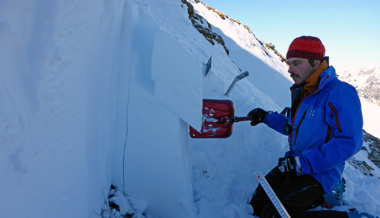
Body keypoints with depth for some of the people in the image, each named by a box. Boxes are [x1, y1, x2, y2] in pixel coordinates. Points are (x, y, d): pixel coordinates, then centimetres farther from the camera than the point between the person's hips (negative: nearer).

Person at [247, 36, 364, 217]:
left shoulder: (340, 94, -21)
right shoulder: (301, 91, 9)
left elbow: (349, 142, -26)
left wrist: (304, 163, -27)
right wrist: (266, 117, 10)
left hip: (319, 173, -8)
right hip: (294, 166, 9)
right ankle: (310, 201, 21)